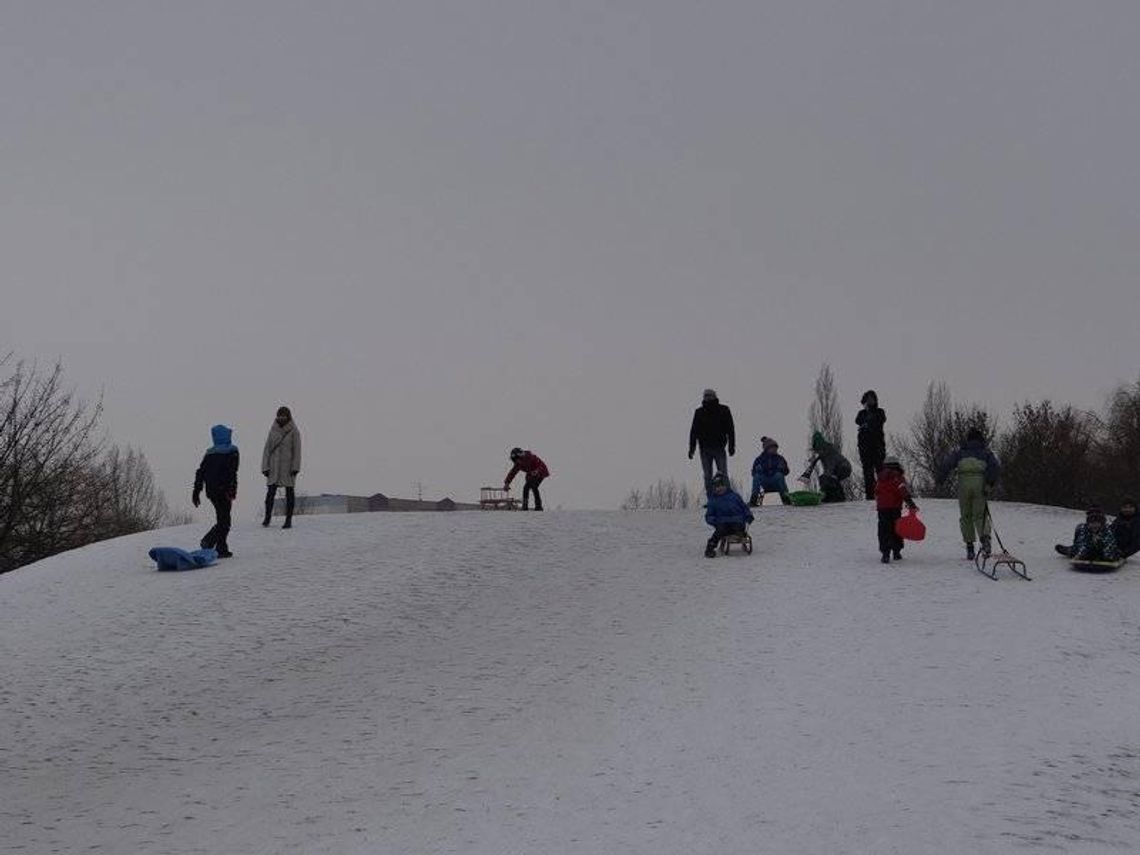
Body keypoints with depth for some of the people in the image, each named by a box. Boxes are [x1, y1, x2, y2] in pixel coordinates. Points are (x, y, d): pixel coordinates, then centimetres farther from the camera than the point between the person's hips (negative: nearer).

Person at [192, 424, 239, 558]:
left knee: (222, 518, 16)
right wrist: (232, 489, -21)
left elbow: (200, 473, 12)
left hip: (211, 491, 7)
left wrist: (196, 492, 15)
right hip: (223, 491, -7)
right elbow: (232, 472, -16)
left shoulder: (209, 453, 14)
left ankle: (222, 549, 10)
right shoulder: (232, 451, -3)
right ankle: (209, 541, -21)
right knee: (224, 521, -3)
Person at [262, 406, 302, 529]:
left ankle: (288, 520, 3)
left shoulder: (294, 431, -2)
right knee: (270, 492, -5)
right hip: (274, 467, 2)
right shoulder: (273, 430, 6)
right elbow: (267, 449, 6)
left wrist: (295, 467, -12)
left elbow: (297, 450, -5)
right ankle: (267, 517, 8)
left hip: (288, 467, -2)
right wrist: (265, 467, -1)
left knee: (289, 492, 0)